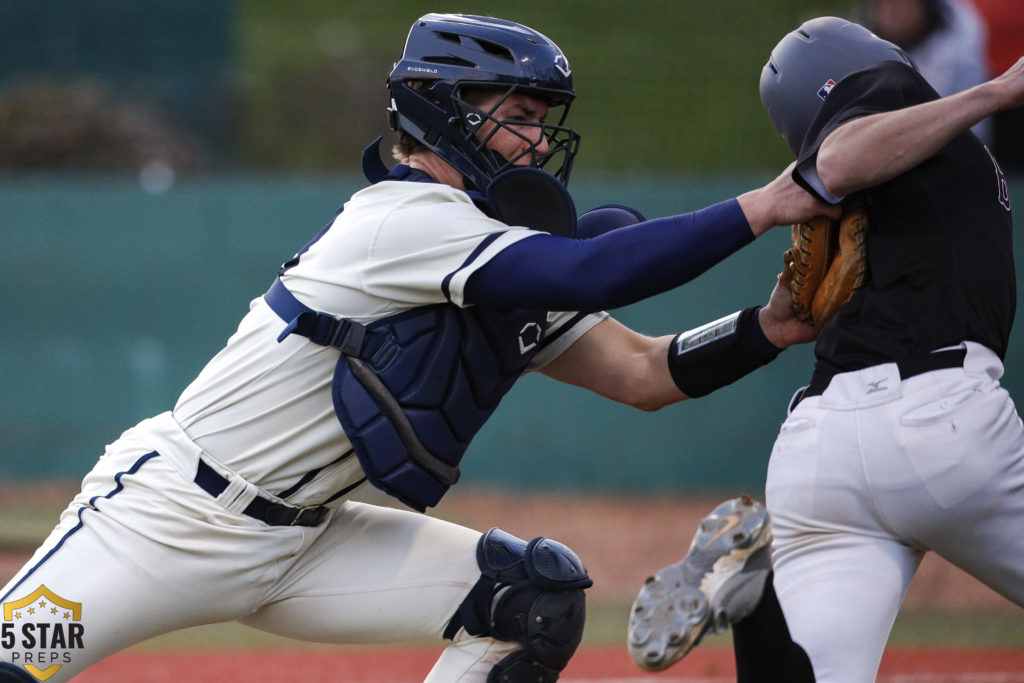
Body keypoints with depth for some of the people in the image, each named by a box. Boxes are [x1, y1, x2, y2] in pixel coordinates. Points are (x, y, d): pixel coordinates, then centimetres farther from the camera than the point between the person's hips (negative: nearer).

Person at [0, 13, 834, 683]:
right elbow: (588, 274, -28)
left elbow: (644, 373, 7)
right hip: (169, 517, -8)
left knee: (538, 596, -4)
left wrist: (767, 328, -9)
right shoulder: (406, 219, -17)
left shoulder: (510, 282, 9)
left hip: (302, 543, 8)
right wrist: (760, 209, -26)